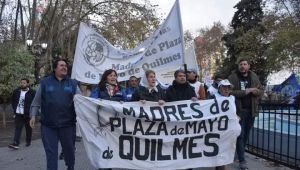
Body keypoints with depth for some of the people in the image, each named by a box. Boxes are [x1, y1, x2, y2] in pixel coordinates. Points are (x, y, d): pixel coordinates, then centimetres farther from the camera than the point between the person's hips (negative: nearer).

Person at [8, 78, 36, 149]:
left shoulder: (32, 93, -7)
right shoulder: (16, 91, 8)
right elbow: (13, 101, 19)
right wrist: (14, 110, 11)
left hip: (27, 114, -3)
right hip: (18, 114, 3)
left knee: (28, 129, 9)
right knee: (17, 129, -3)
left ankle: (28, 142, 25)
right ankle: (15, 144, -7)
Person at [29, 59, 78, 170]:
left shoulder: (72, 83, 7)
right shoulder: (45, 82, 4)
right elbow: (37, 101, 7)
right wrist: (33, 116, -1)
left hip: (67, 123, 1)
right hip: (48, 124, -1)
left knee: (69, 149, 15)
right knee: (51, 151, 5)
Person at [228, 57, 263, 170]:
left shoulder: (254, 77, 8)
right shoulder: (232, 77, -7)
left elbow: (261, 91, 12)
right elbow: (230, 92, -17)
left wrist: (255, 91, -11)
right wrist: (245, 91, -21)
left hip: (251, 110, 5)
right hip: (239, 110, -5)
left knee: (246, 134, 16)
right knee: (240, 135, -2)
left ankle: (239, 152, 35)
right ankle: (242, 160, 3)